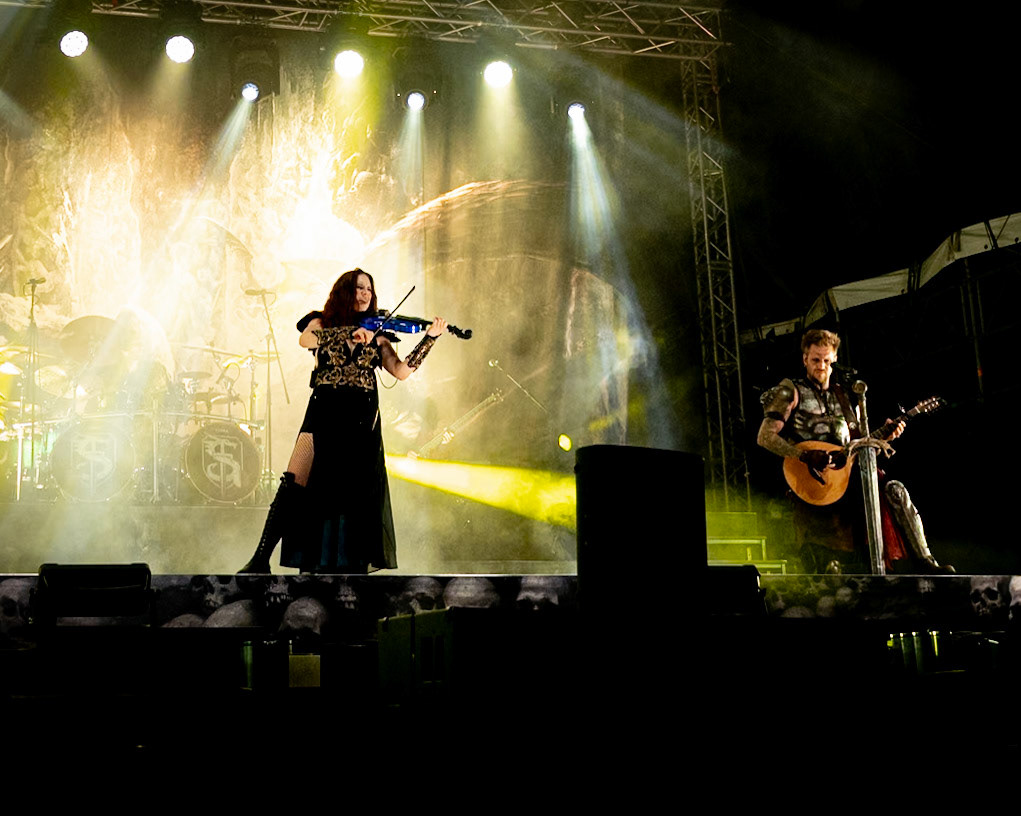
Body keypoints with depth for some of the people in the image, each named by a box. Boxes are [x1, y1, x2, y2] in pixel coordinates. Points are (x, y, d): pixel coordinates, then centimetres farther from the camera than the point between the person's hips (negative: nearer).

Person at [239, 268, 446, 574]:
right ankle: (261, 560, -13)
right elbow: (306, 339, -12)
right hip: (324, 411, -2)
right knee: (294, 484, -14)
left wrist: (430, 339, -5)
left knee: (359, 494, -2)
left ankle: (354, 564, 6)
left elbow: (401, 371, 5)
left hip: (362, 421, 3)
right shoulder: (321, 323, 12)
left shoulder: (376, 335, 17)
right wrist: (351, 332, -21)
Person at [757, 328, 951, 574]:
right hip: (811, 480, -5)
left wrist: (883, 436, 3)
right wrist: (807, 456, -20)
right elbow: (765, 437, -9)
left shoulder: (845, 397, 22)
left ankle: (925, 561, -17)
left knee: (894, 490, -18)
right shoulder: (791, 392, 3)